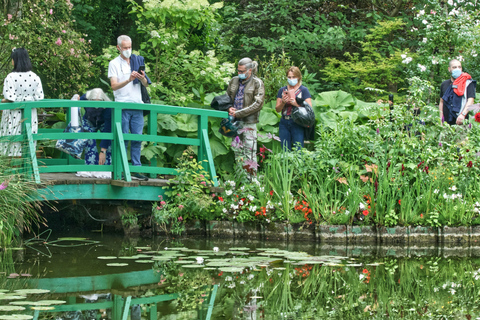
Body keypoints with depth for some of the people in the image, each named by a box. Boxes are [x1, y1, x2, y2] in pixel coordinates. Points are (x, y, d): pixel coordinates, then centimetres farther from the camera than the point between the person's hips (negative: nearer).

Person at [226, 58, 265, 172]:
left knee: (250, 152, -7)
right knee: (237, 150, 9)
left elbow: (258, 104, -12)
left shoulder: (257, 83, -5)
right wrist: (229, 108, -1)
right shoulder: (234, 81, 11)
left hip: (249, 121, -5)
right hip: (235, 121, 5)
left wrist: (238, 113, -16)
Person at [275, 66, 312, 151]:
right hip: (284, 124, 4)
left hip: (297, 124, -4)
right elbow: (277, 109, 12)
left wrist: (296, 104, -18)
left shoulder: (303, 90, 2)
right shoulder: (282, 90, 13)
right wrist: (282, 102, -9)